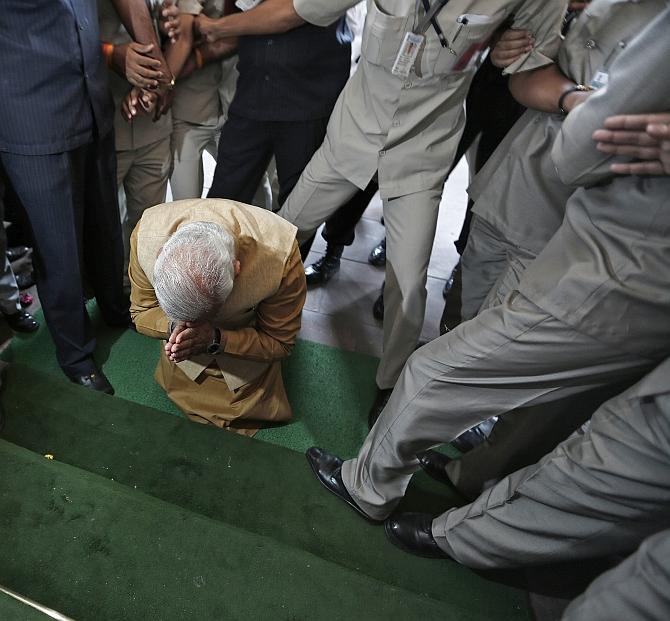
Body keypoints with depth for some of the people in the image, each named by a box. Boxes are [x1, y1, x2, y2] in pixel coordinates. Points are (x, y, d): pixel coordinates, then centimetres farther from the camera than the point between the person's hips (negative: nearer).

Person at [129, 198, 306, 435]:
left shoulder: (280, 256, -42)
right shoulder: (146, 236, -35)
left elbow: (280, 342, -23)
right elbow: (141, 313, -15)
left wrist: (217, 339, -39)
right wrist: (172, 326, -38)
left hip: (249, 338, -1)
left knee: (249, 408, 4)